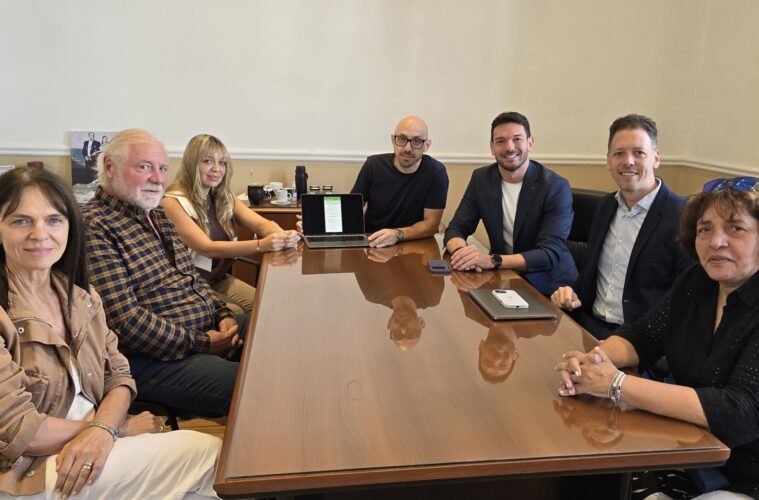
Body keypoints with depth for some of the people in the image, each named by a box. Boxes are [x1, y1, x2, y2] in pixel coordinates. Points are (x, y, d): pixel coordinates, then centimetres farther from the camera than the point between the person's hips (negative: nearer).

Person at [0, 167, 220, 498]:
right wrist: (121, 427, -11)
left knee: (209, 451, -14)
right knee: (207, 452, -14)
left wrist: (103, 428, -17)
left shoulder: (81, 296, 6)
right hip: (30, 473, -6)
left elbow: (118, 375, 5)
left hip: (94, 447, 6)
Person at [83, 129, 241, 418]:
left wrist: (224, 315, 3)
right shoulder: (94, 227, -15)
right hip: (151, 360, -9)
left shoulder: (158, 215, 15)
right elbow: (125, 319, -21)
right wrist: (203, 343, -17)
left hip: (211, 332, 9)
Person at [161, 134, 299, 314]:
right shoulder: (172, 203, -17)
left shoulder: (224, 197, 5)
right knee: (237, 317, -22)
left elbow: (261, 224, -7)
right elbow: (207, 248, -27)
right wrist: (261, 245, -39)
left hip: (220, 279, 6)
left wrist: (283, 236, -31)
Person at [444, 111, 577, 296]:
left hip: (548, 285, -4)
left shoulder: (556, 187, -13)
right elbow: (455, 230, 0)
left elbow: (550, 254, -21)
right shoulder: (481, 179, 1)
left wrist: (492, 260, -36)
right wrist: (462, 251, -25)